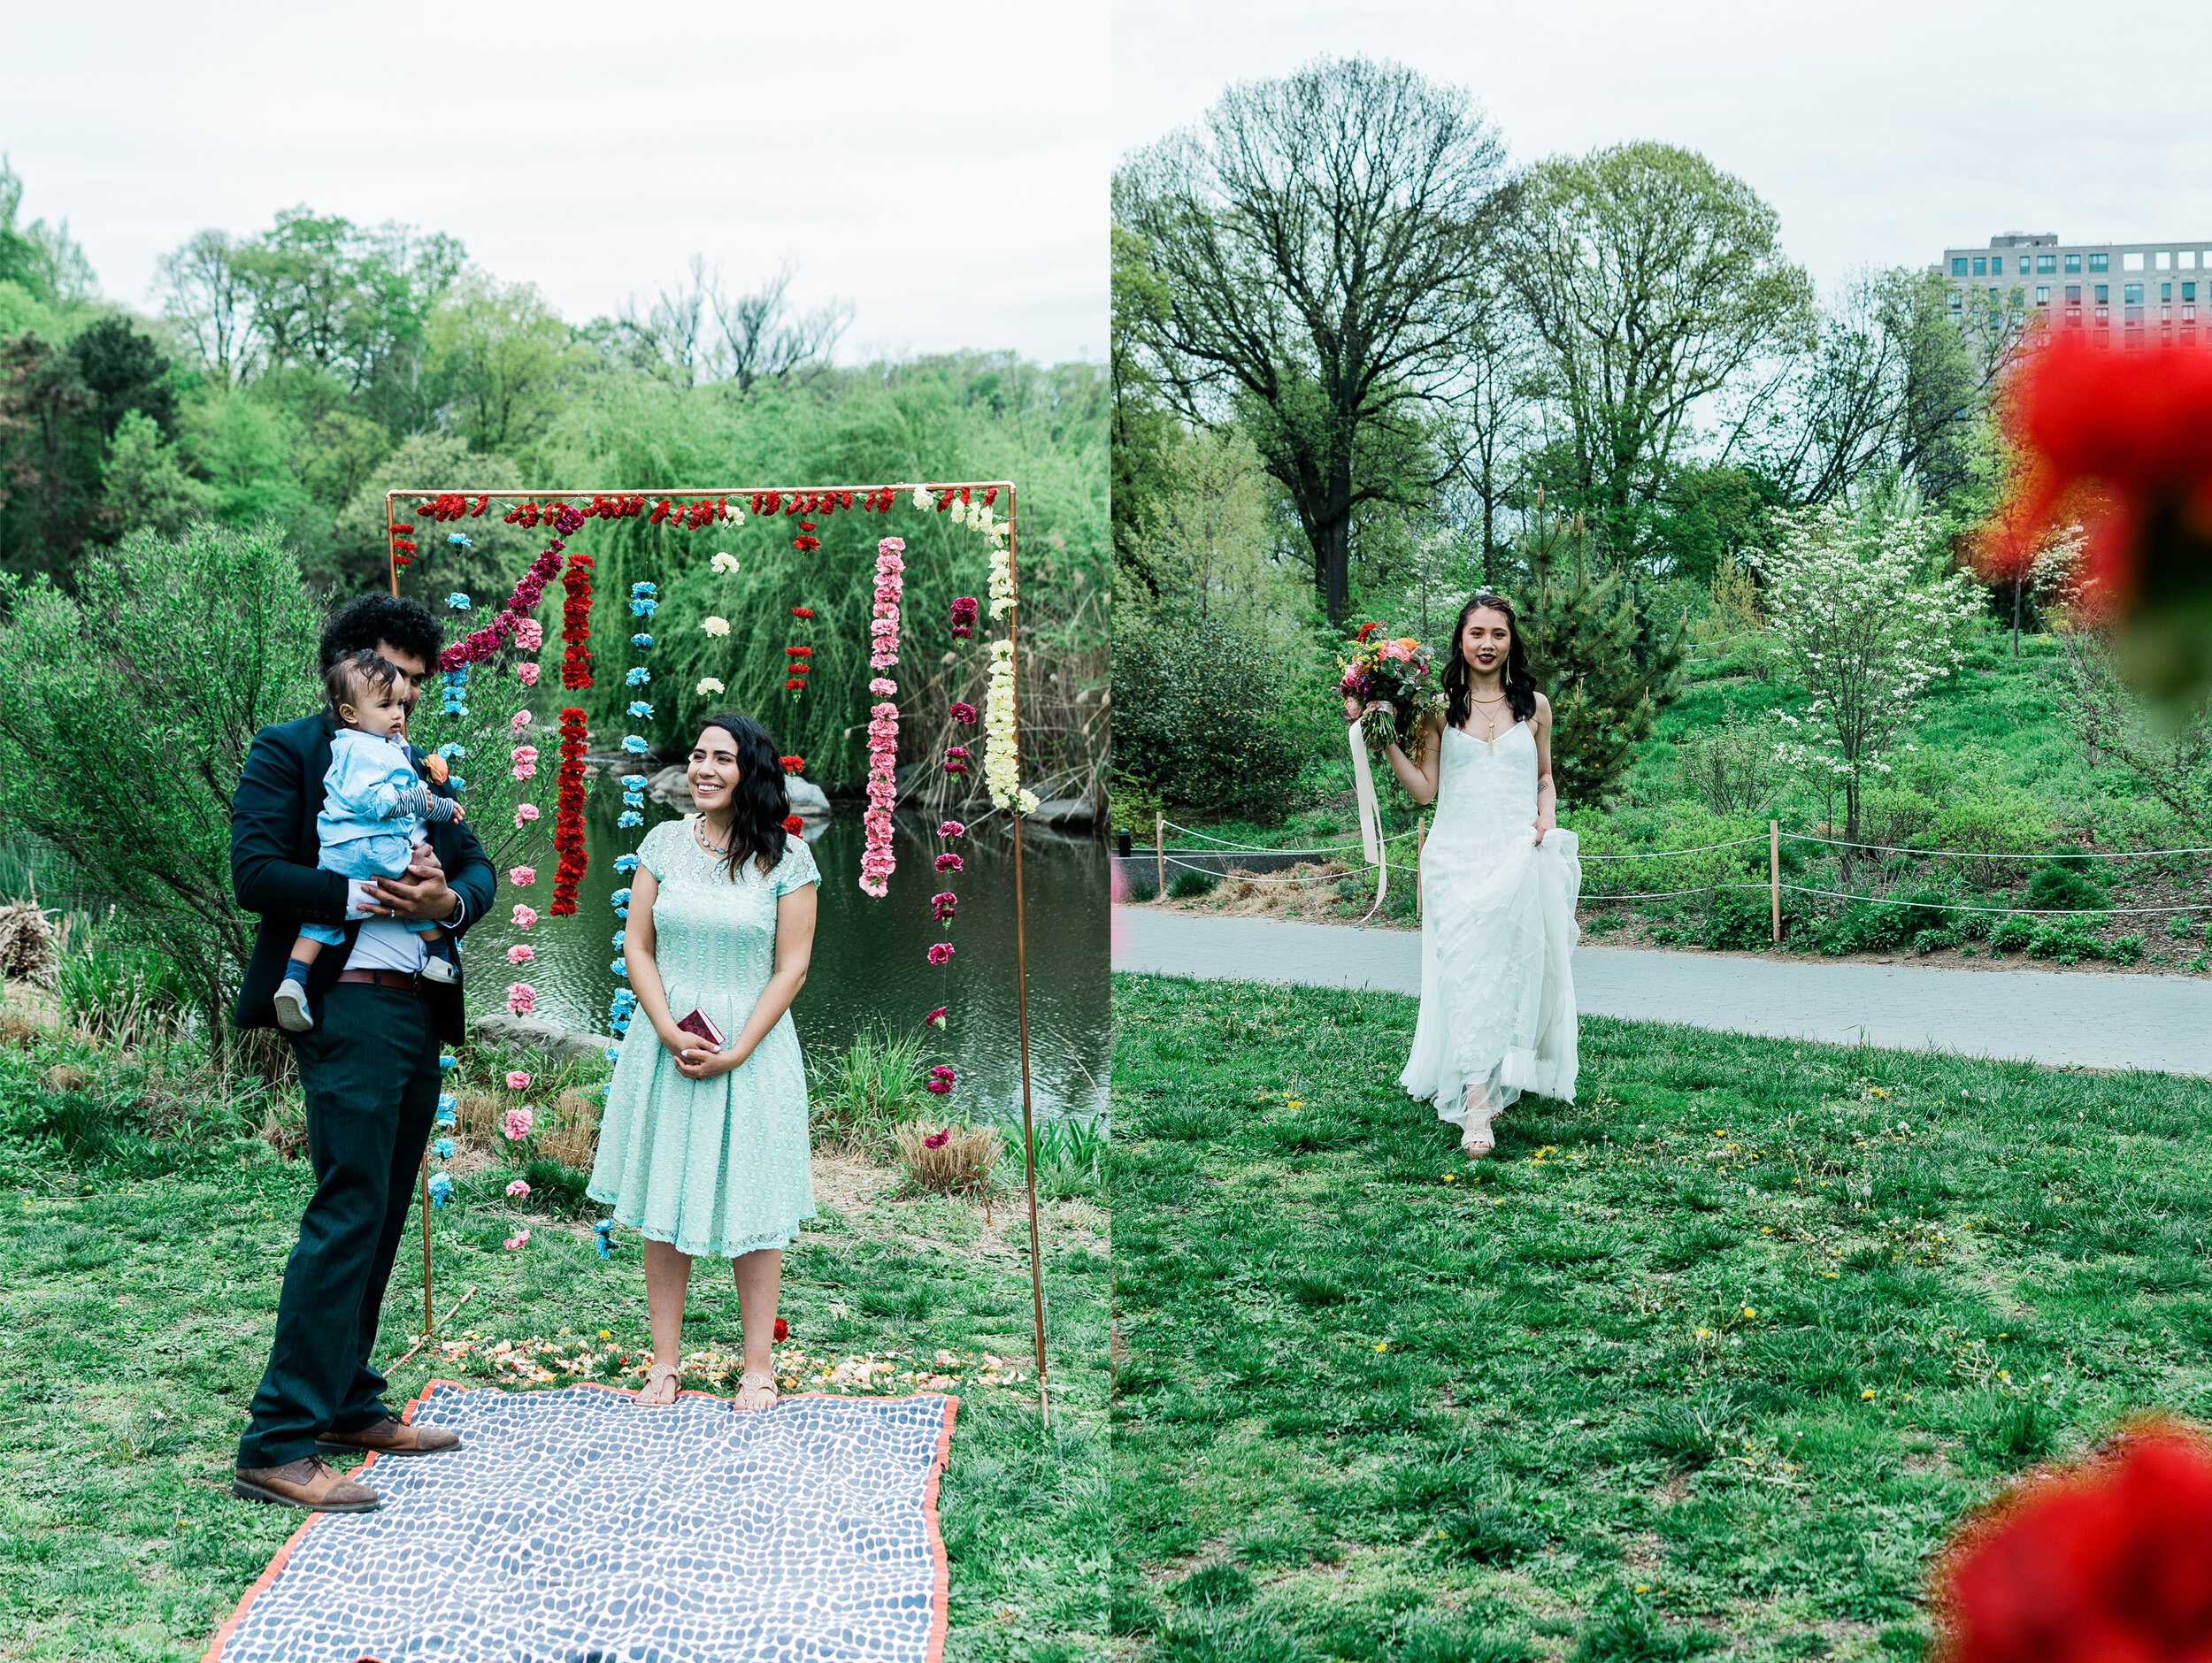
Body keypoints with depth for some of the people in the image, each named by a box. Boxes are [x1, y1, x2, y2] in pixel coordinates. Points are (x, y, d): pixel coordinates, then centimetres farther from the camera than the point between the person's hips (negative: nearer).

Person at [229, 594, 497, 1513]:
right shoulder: (287, 750, 0)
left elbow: (479, 865, 15)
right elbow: (255, 871, -11)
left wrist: (449, 900, -7)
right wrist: (363, 895, -17)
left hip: (419, 1013, 8)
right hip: (348, 1007, -8)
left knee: (382, 1217, 13)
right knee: (347, 1213, -15)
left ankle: (348, 1405, 23)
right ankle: (279, 1445, -14)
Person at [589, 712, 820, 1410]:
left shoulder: (786, 857, -3)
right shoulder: (664, 843, 4)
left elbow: (792, 967, -4)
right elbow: (637, 947, 3)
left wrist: (735, 1053, -12)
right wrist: (673, 1034, -10)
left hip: (753, 1047, -2)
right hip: (666, 1044, 2)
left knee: (753, 1205, 3)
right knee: (663, 1201, 5)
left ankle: (757, 1365, 11)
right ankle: (665, 1361, 13)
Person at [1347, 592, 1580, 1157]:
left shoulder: (1534, 706, 10)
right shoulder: (1440, 709, 5)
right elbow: (1425, 790, 4)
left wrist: (1546, 819, 3)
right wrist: (1387, 741, -5)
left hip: (1519, 857, 2)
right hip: (1458, 857, -2)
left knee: (1513, 967, 1)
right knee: (1465, 968, -11)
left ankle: (1498, 1081, 19)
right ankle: (1476, 1105, -14)